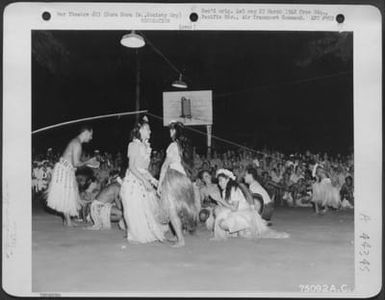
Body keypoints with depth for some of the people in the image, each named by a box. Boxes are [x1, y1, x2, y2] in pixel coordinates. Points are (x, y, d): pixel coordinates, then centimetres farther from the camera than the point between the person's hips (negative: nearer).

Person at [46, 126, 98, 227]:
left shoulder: (76, 142, 14)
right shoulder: (77, 144, -18)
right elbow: (76, 163, -23)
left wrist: (88, 163, 13)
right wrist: (87, 162, -8)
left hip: (66, 171, 10)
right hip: (63, 171, -10)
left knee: (68, 196, 12)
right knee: (65, 196, -4)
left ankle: (67, 220, 17)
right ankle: (68, 222, 2)